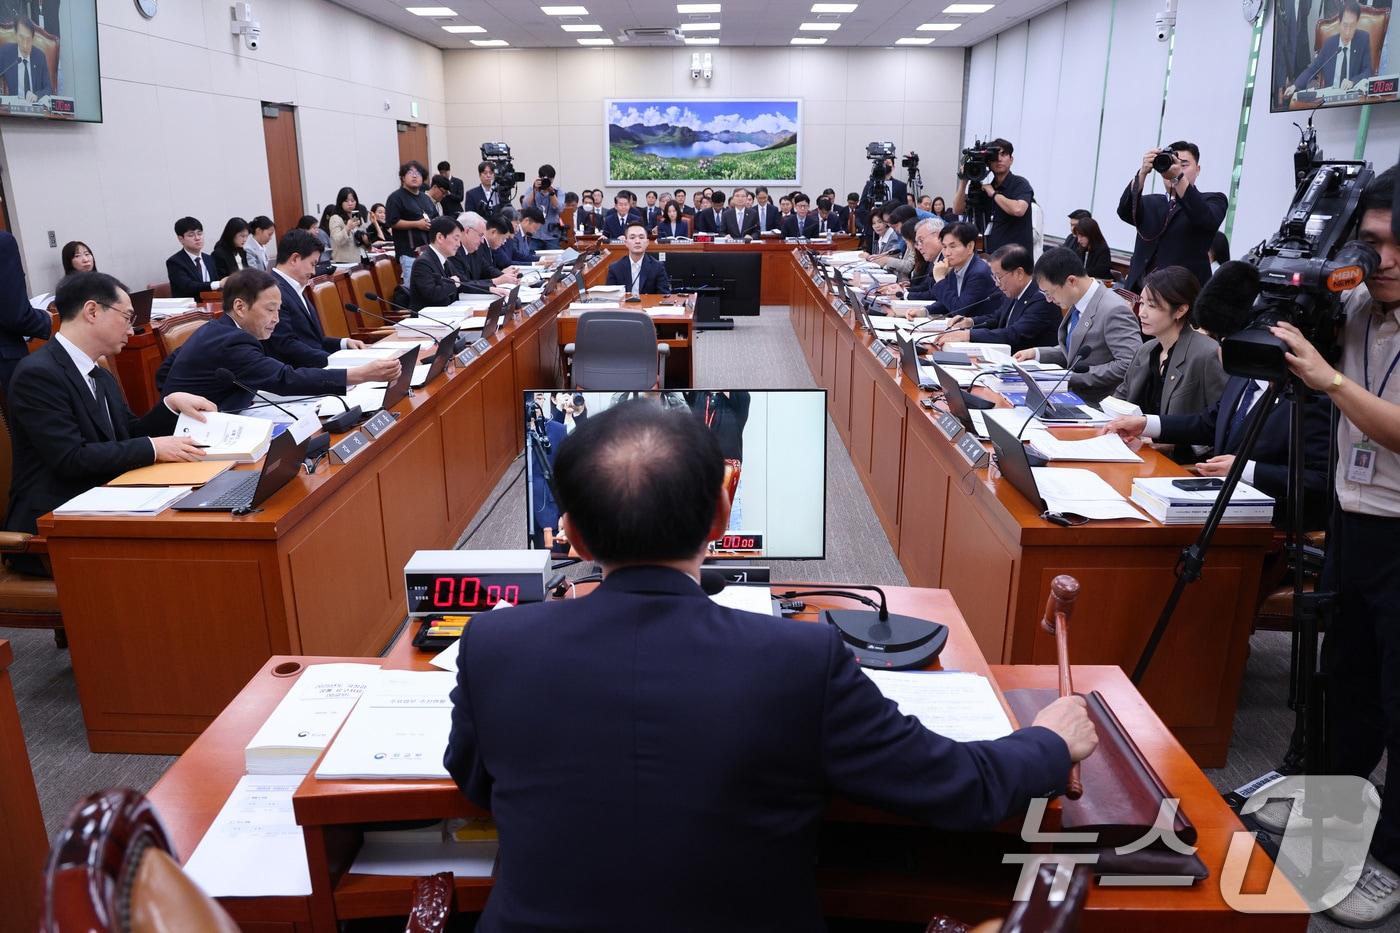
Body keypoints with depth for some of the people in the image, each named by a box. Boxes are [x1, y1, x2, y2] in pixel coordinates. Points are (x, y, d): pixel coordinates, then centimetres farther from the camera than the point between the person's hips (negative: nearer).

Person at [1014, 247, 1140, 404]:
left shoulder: (1113, 310, -20)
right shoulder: (1078, 302, 6)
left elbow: (1131, 364, -24)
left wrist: (1074, 376, -22)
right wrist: (1037, 353, 6)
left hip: (1096, 402, -8)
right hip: (1073, 391, 8)